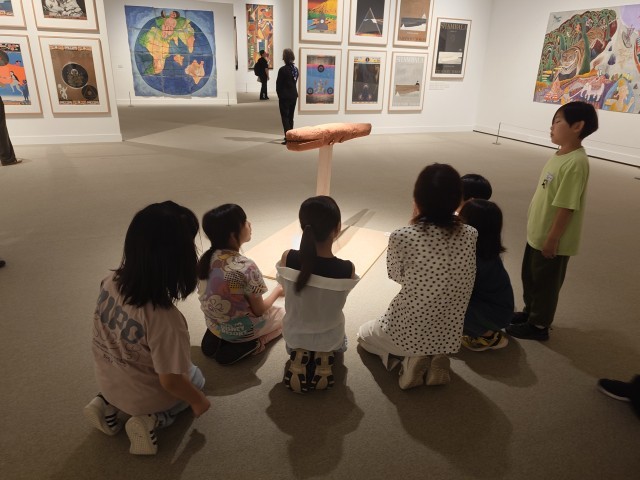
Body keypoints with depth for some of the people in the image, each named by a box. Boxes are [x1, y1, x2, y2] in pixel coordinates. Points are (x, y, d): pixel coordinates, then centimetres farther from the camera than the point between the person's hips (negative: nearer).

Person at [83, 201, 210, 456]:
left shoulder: (111, 282, -19)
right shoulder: (163, 317, -39)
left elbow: (110, 332, 0)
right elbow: (171, 380, -27)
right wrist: (198, 401, -7)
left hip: (109, 381, 5)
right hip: (146, 397, -5)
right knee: (195, 379, 26)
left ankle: (107, 404, 15)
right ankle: (152, 420, 2)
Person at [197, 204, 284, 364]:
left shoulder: (207, 259, -11)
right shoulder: (246, 267, -31)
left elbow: (223, 294, 3)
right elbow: (259, 311, -17)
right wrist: (277, 291, 0)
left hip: (213, 324, 6)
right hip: (240, 330, -6)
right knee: (282, 313, 21)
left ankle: (217, 339, 13)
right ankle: (250, 345, 1)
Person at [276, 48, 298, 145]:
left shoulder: (283, 69, -16)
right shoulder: (296, 69, 4)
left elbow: (278, 84, -9)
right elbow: (295, 82, 9)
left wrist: (279, 95, 5)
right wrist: (292, 91, 14)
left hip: (285, 97, -6)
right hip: (293, 96, 7)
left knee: (285, 118, -2)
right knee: (290, 117, 16)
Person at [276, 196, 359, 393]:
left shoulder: (287, 259, -27)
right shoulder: (347, 269, -30)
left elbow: (285, 287, -8)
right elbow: (338, 298, -10)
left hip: (294, 336, 1)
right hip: (330, 338, -1)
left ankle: (299, 357, 11)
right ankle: (325, 357, 10)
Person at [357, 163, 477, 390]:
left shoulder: (401, 237, -24)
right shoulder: (470, 235, -11)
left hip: (406, 332, -4)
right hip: (449, 337, 4)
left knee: (365, 334, 30)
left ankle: (408, 360, 5)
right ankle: (436, 359, 10)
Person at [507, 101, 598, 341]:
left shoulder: (576, 162, -24)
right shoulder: (560, 155, 4)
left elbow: (566, 207, -24)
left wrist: (552, 239, -20)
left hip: (551, 239, -9)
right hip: (537, 232, 9)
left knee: (545, 282, 9)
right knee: (530, 276, 23)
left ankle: (538, 325, 26)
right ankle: (529, 311, 42)